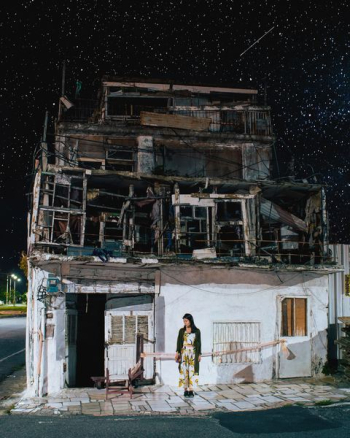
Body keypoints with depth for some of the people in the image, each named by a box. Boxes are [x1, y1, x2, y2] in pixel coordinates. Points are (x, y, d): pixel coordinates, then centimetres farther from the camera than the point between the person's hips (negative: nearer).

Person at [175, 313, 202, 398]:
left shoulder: (197, 331, 4)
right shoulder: (181, 331, 7)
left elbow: (198, 343, 6)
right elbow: (179, 342, 6)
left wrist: (199, 354, 2)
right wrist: (177, 352, -4)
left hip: (193, 353, -1)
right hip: (184, 353, 1)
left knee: (192, 371, -5)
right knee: (184, 371, -2)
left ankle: (191, 391, -4)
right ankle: (185, 390, 2)